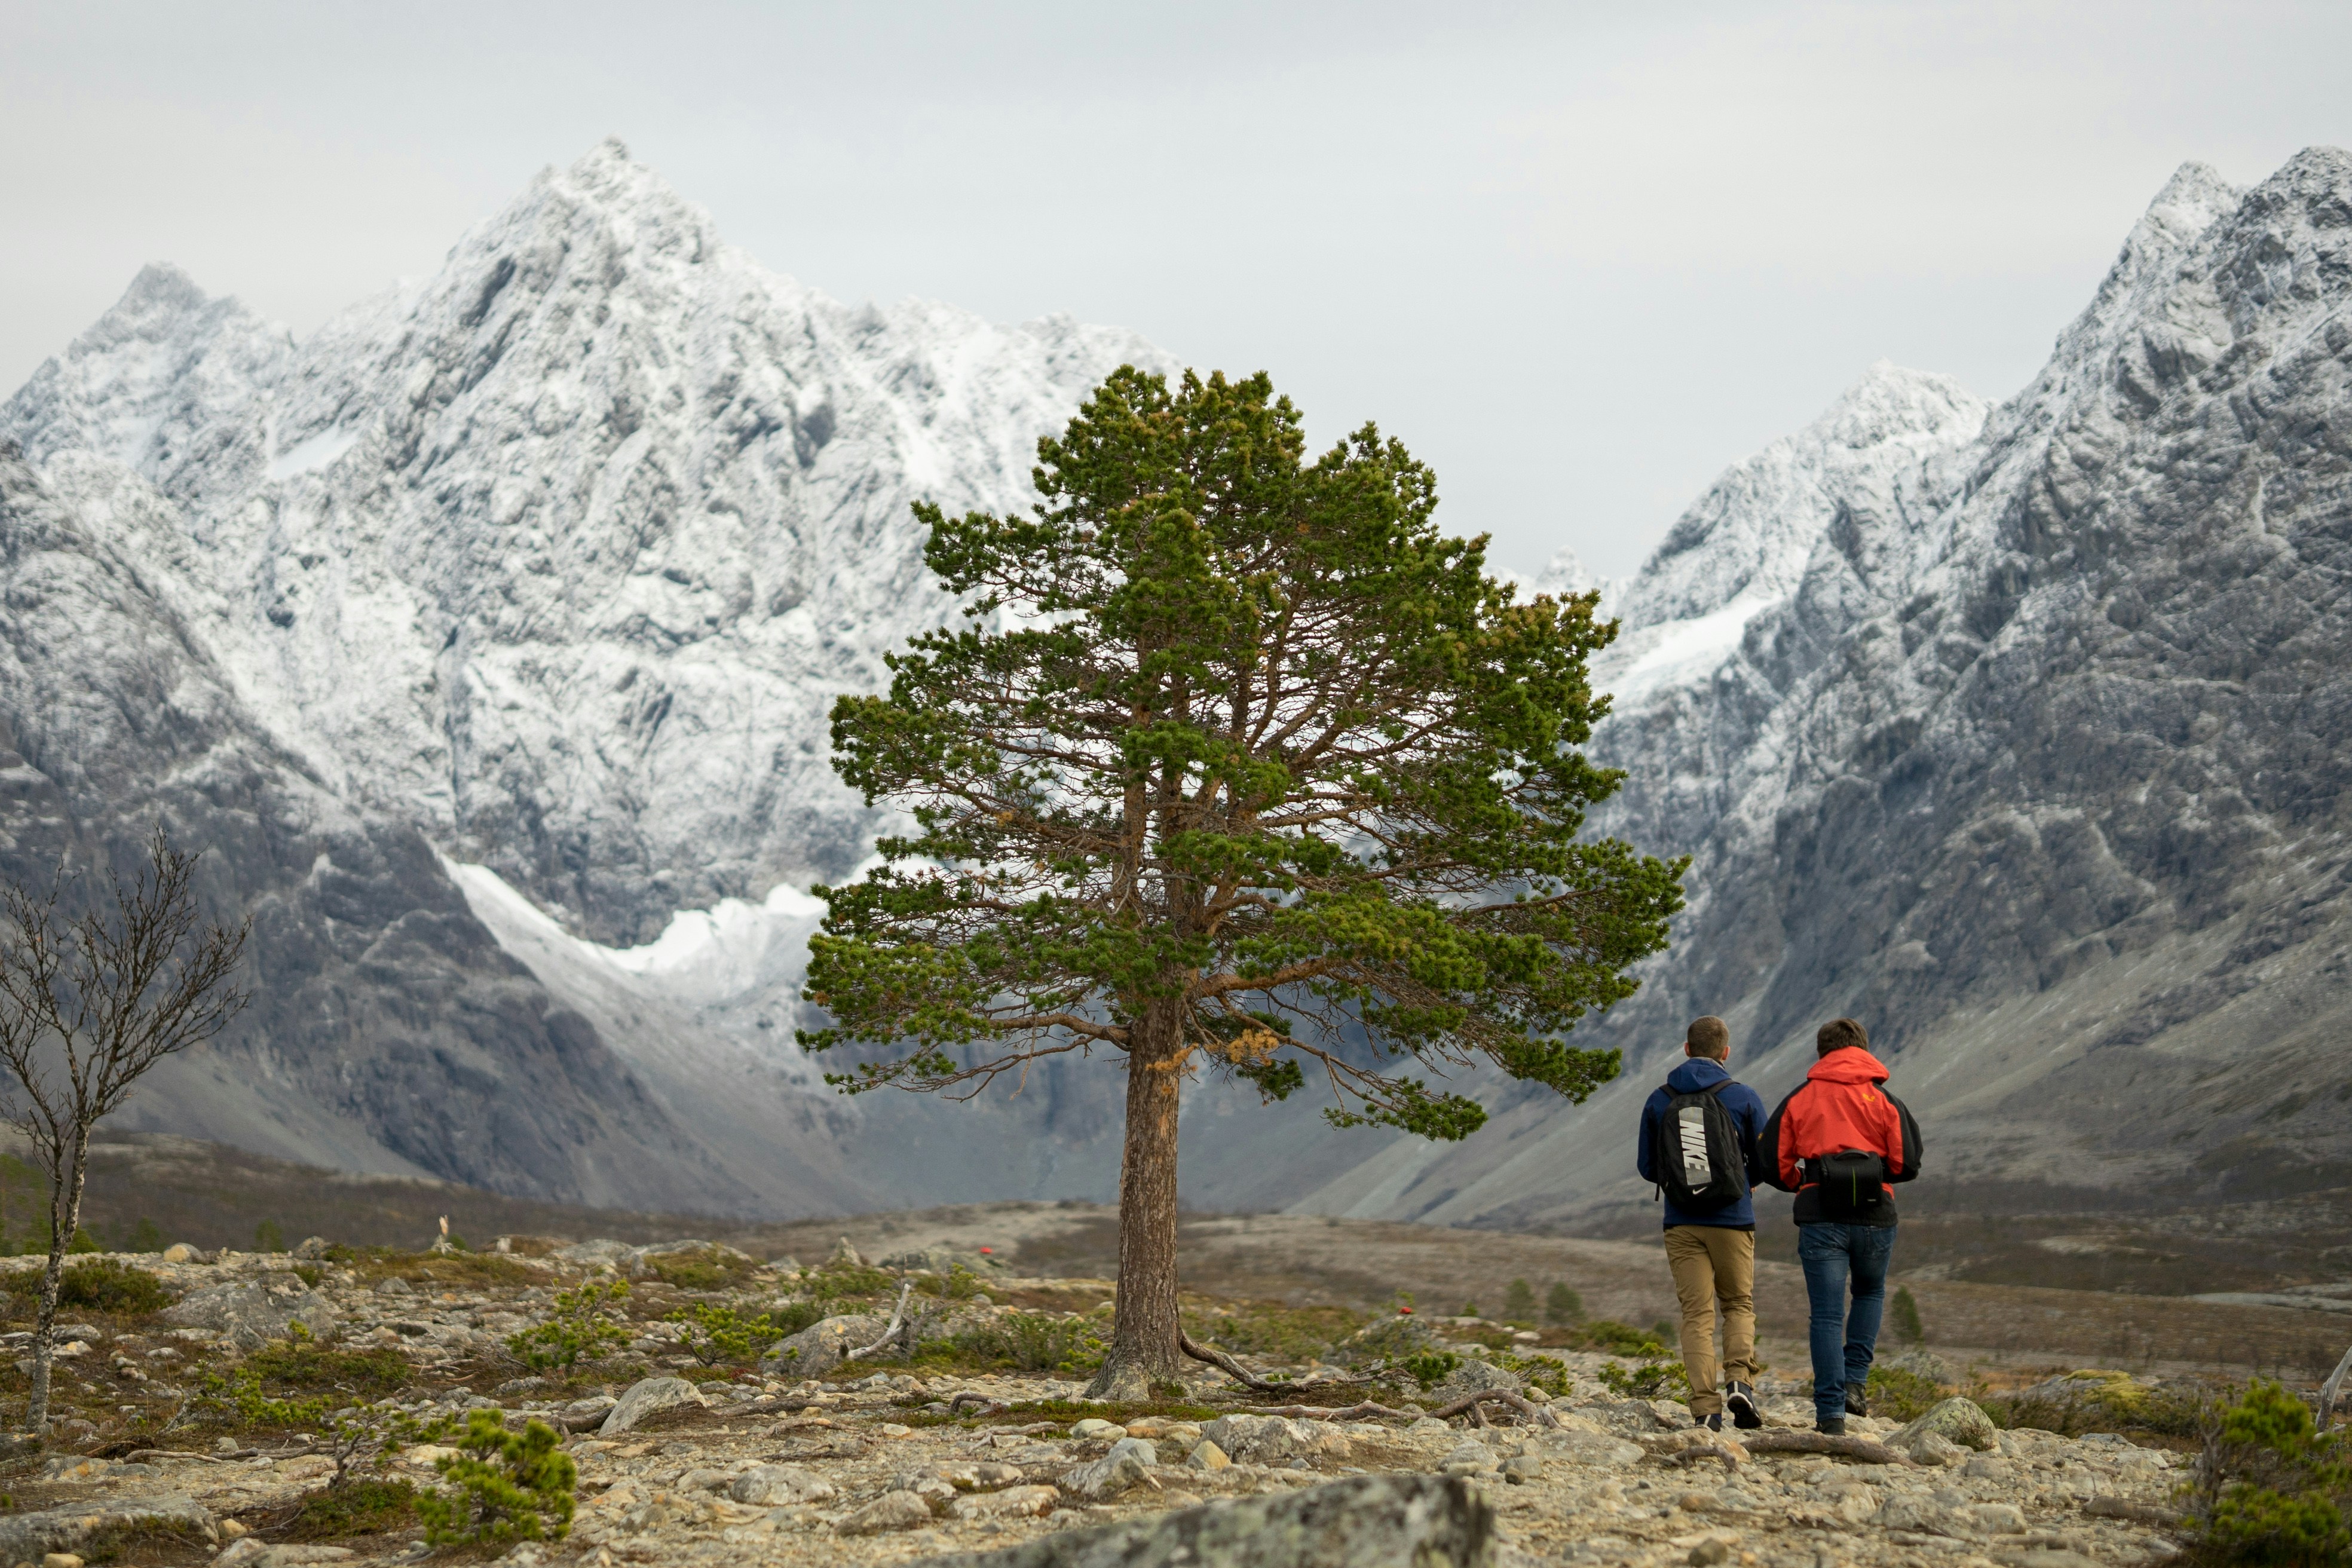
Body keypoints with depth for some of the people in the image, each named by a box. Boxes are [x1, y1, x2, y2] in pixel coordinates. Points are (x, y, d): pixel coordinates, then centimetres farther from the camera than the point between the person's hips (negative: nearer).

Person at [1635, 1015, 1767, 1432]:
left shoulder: (1659, 1101, 2)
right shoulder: (1743, 1097, -3)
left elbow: (1647, 1167, 7)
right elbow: (1767, 1163, 2)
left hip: (1681, 1223, 1)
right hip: (1733, 1221, -1)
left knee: (1697, 1315, 3)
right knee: (1739, 1305, 15)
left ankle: (1706, 1408, -6)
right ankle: (1739, 1379, -7)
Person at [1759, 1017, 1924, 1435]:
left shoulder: (1799, 1099, 7)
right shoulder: (1885, 1100, 6)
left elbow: (1774, 1166, 3)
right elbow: (1907, 1164, -2)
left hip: (1820, 1218, -1)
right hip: (1875, 1216, 1)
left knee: (1827, 1316, 2)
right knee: (1870, 1294, 26)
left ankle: (1830, 1413, -5)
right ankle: (1854, 1382, 11)